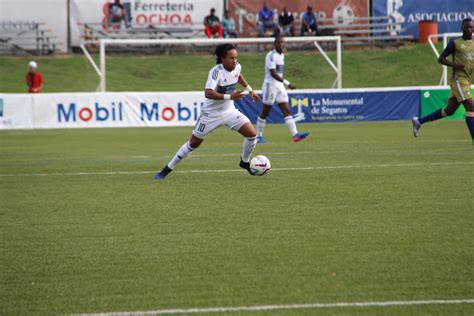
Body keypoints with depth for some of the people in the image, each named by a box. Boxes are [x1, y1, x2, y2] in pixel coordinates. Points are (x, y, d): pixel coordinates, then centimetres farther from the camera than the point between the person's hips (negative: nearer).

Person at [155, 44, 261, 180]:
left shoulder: (237, 67, -7)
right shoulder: (216, 71, -28)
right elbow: (208, 93, -43)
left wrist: (249, 90, 20)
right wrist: (229, 96, -49)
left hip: (229, 111, 5)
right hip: (211, 113, -5)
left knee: (252, 134, -8)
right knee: (193, 143, 3)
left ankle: (244, 162, 19)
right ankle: (167, 170, 18)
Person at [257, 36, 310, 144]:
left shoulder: (282, 55, 13)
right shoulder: (271, 56, -15)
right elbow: (273, 74, -24)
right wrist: (287, 83, -29)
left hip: (279, 86, 8)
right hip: (270, 85, -8)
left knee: (287, 111, -3)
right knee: (265, 112, 1)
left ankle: (295, 134, -12)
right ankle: (259, 136, 12)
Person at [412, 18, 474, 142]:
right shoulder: (455, 43, -4)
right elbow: (441, 58, -1)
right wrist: (454, 65, -19)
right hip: (458, 79, -7)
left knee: (449, 111, 12)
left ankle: (419, 121, 24)